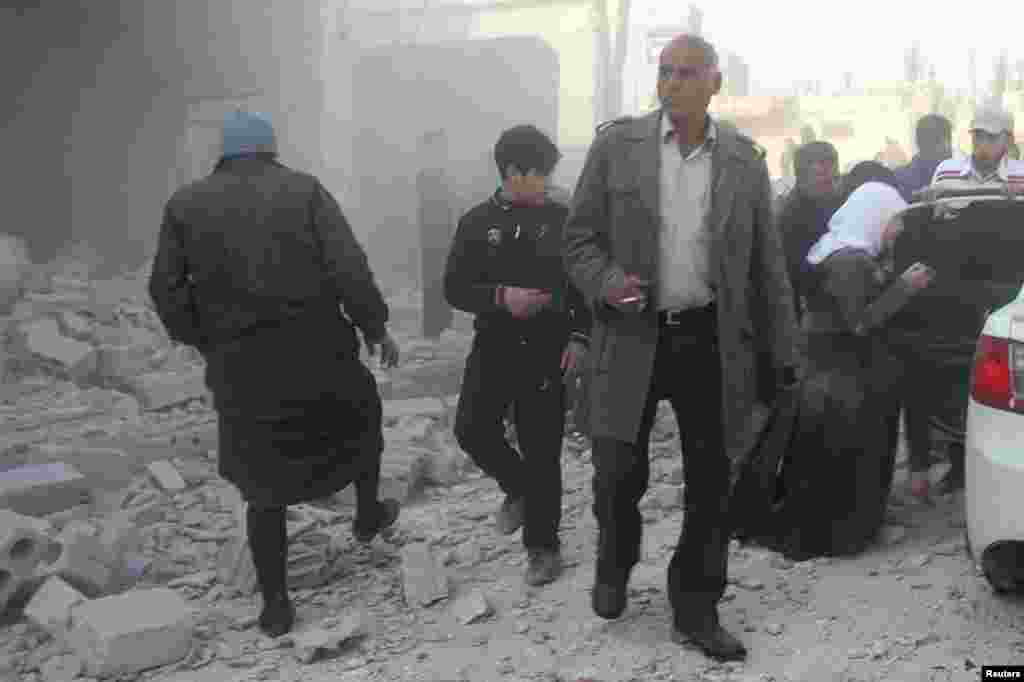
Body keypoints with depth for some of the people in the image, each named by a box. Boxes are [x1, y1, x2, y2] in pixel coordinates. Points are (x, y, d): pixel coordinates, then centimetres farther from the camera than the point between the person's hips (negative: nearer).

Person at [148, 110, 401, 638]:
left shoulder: (185, 203, 5)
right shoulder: (304, 189, -1)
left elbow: (167, 290, 1)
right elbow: (349, 270, -10)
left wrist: (206, 342, 13)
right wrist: (376, 327, 2)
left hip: (239, 366, 2)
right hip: (317, 352, -1)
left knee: (263, 484, 14)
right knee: (362, 414, 30)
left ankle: (275, 604, 18)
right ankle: (367, 516, 43)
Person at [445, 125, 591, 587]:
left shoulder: (560, 219, 2)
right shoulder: (477, 222, 3)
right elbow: (454, 288, 0)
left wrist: (579, 336, -6)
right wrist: (501, 297, -17)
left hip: (547, 349, -1)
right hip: (493, 346, 1)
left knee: (542, 449, 1)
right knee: (472, 429, -13)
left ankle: (542, 545, 17)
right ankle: (519, 488, 19)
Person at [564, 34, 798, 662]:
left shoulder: (746, 160, 5)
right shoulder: (616, 144, 1)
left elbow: (767, 265, 7)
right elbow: (580, 236, 2)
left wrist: (782, 355, 5)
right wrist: (606, 283, -18)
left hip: (712, 342, 1)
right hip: (632, 337, -1)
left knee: (712, 484, 7)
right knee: (620, 474, 6)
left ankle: (697, 608, 25)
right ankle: (614, 567, 36)